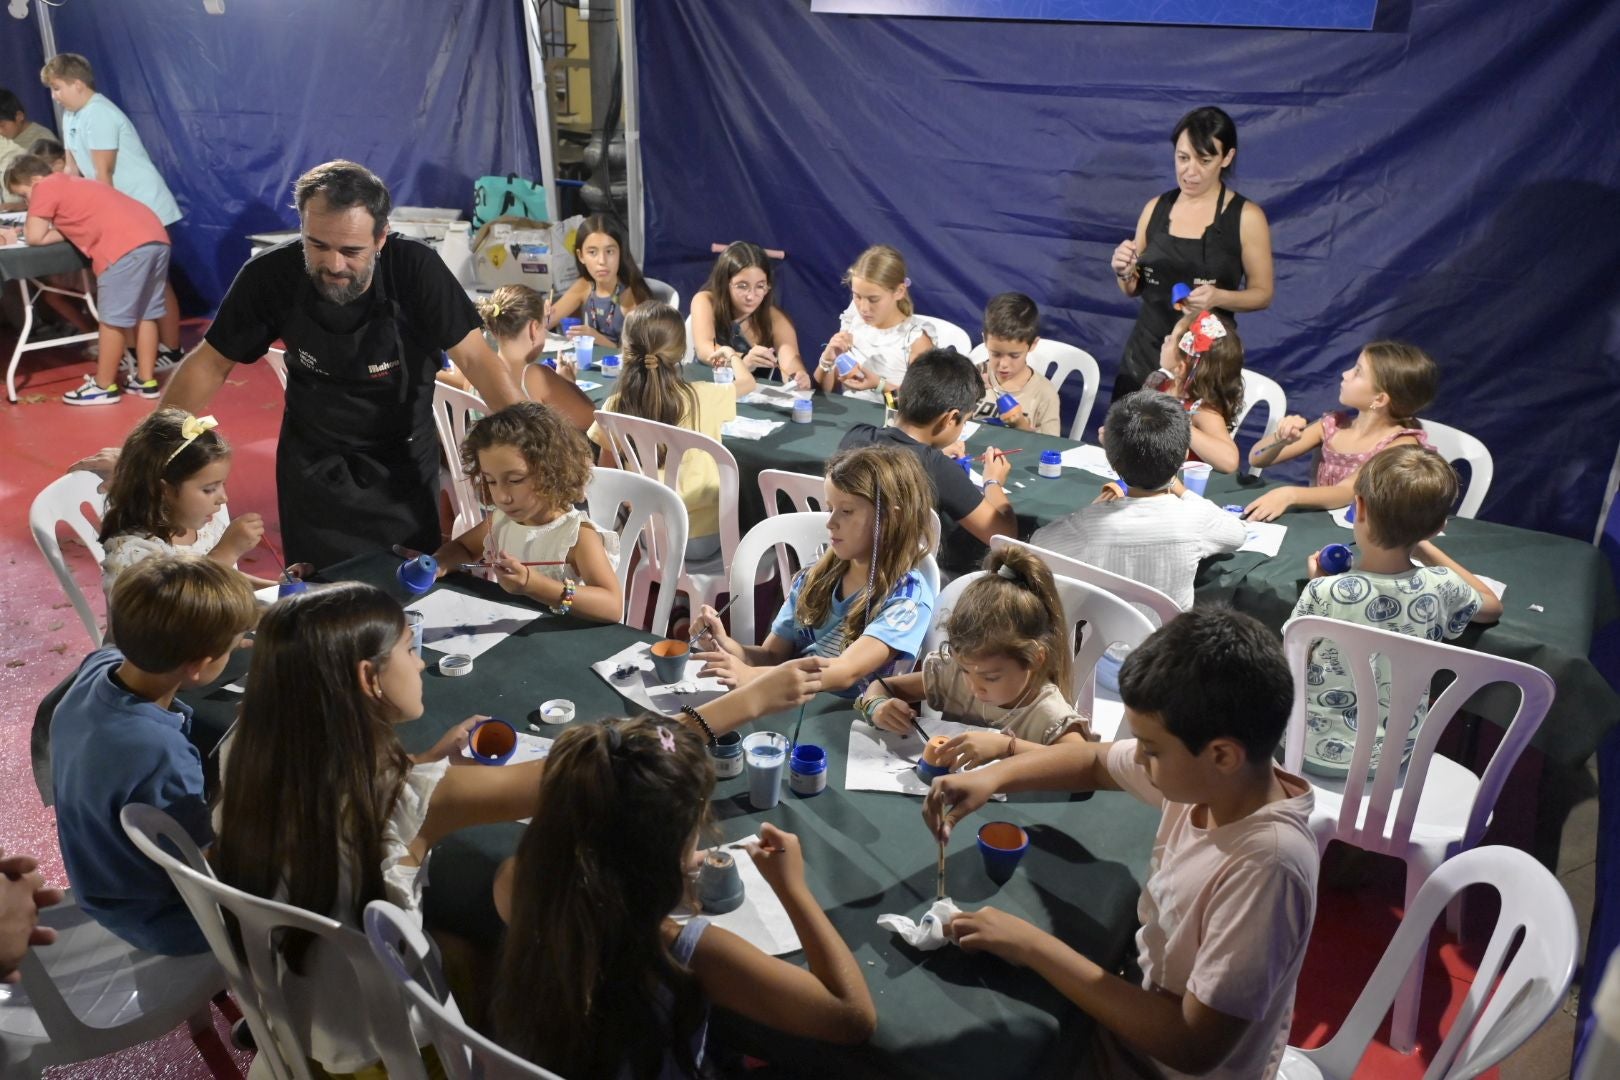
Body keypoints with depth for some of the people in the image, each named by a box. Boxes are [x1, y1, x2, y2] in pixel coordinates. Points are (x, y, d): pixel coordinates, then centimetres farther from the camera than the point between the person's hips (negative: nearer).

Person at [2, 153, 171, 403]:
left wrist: (24, 229, 25)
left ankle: (104, 386, 10)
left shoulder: (45, 188, 7)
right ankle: (146, 380, 23)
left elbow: (35, 237, 2)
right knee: (145, 314, 16)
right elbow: (74, 230, 23)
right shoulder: (70, 184, 32)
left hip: (127, 247, -9)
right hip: (156, 237, 9)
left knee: (113, 319, 1)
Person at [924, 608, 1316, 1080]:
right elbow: (1093, 762, 5)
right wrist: (991, 777, -12)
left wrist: (1035, 947, -30)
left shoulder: (1266, 866, -36)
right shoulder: (1210, 773, -15)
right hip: (1144, 998, 6)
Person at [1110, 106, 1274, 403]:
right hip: (1144, 354, 3)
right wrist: (1124, 273, -10)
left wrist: (1218, 297, -20)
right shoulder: (1156, 207, 4)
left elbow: (1262, 294, -2)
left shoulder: (1246, 217, -7)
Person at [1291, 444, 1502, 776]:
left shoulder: (1323, 593, -27)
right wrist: (1424, 548, 11)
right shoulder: (1442, 589, -17)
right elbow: (1492, 605, 7)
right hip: (1394, 756, 3)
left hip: (1316, 752, -3)